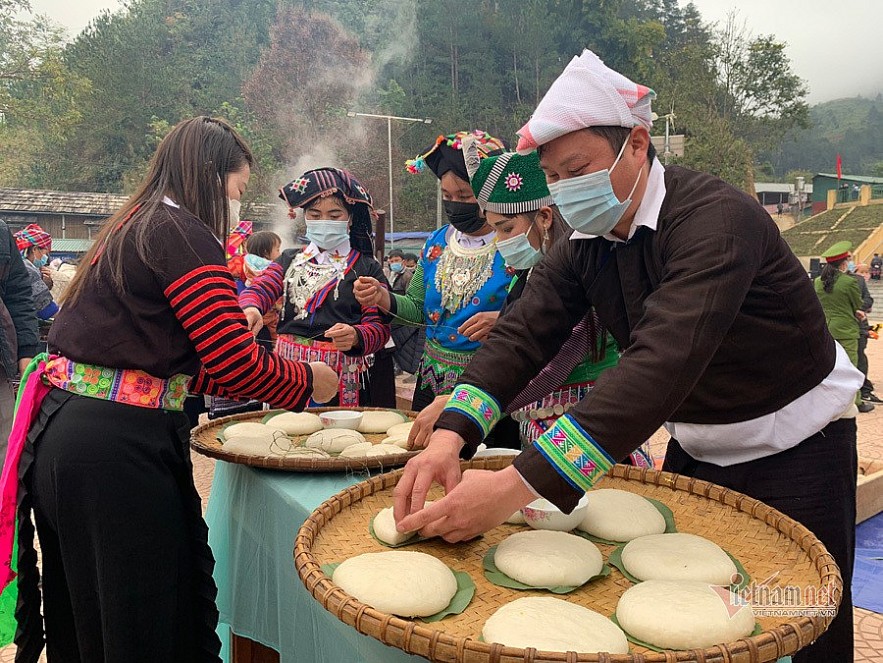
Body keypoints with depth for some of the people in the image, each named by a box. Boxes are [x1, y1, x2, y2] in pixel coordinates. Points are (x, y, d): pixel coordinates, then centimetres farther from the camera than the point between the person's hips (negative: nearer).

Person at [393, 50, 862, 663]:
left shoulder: (715, 217, -29)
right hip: (695, 448, 6)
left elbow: (664, 362, -43)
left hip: (795, 448, -6)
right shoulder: (583, 245, -7)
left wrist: (520, 486, -50)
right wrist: (449, 436, -34)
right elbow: (521, 335, -16)